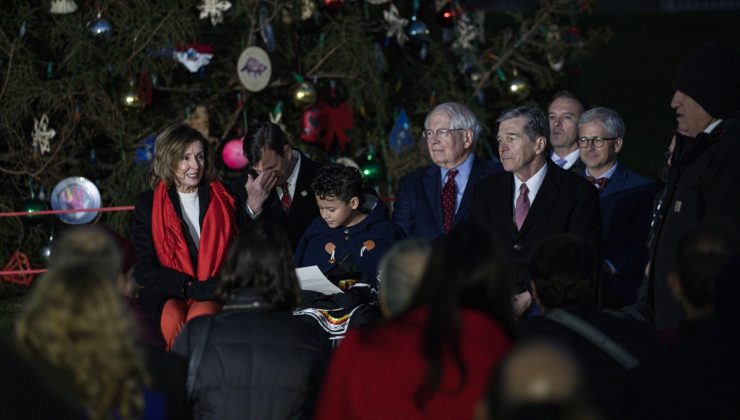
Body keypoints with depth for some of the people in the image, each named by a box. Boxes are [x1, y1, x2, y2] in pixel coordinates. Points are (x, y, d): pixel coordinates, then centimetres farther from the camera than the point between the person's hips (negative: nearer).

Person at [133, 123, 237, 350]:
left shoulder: (222, 199, 13)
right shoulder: (148, 204, 9)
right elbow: (144, 270, 2)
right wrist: (190, 287, -11)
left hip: (214, 292, 0)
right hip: (166, 293, 0)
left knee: (201, 316, -34)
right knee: (173, 321, -34)